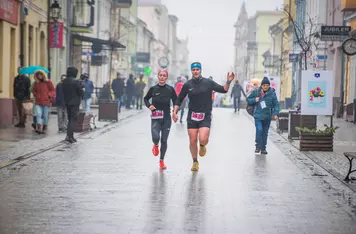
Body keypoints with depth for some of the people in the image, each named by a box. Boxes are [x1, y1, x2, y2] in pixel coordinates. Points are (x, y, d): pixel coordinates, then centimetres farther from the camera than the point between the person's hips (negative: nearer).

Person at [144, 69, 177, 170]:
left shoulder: (170, 89, -3)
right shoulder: (153, 89, -1)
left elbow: (175, 102, 4)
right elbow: (146, 98, 14)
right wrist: (149, 105, -5)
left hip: (166, 118, 1)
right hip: (155, 118, -1)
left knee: (164, 140, 4)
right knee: (155, 137, -19)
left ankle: (161, 161, 21)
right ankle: (155, 146, 19)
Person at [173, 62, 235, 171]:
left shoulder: (208, 82, 0)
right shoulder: (187, 85, 3)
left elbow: (223, 90, 2)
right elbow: (179, 99, 10)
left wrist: (228, 82, -16)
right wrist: (175, 112, 0)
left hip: (205, 117, -2)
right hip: (192, 117, 2)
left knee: (203, 139, -19)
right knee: (192, 141, 1)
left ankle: (202, 146, 19)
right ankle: (195, 162, 22)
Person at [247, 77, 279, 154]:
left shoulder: (272, 93, -3)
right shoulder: (256, 92, -1)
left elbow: (276, 104, -3)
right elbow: (248, 99, 10)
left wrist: (275, 113, -16)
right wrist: (254, 100, -10)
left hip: (267, 117, 1)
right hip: (258, 115, -1)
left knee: (265, 133, 8)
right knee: (259, 130, -17)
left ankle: (263, 148, 21)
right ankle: (258, 147, -2)